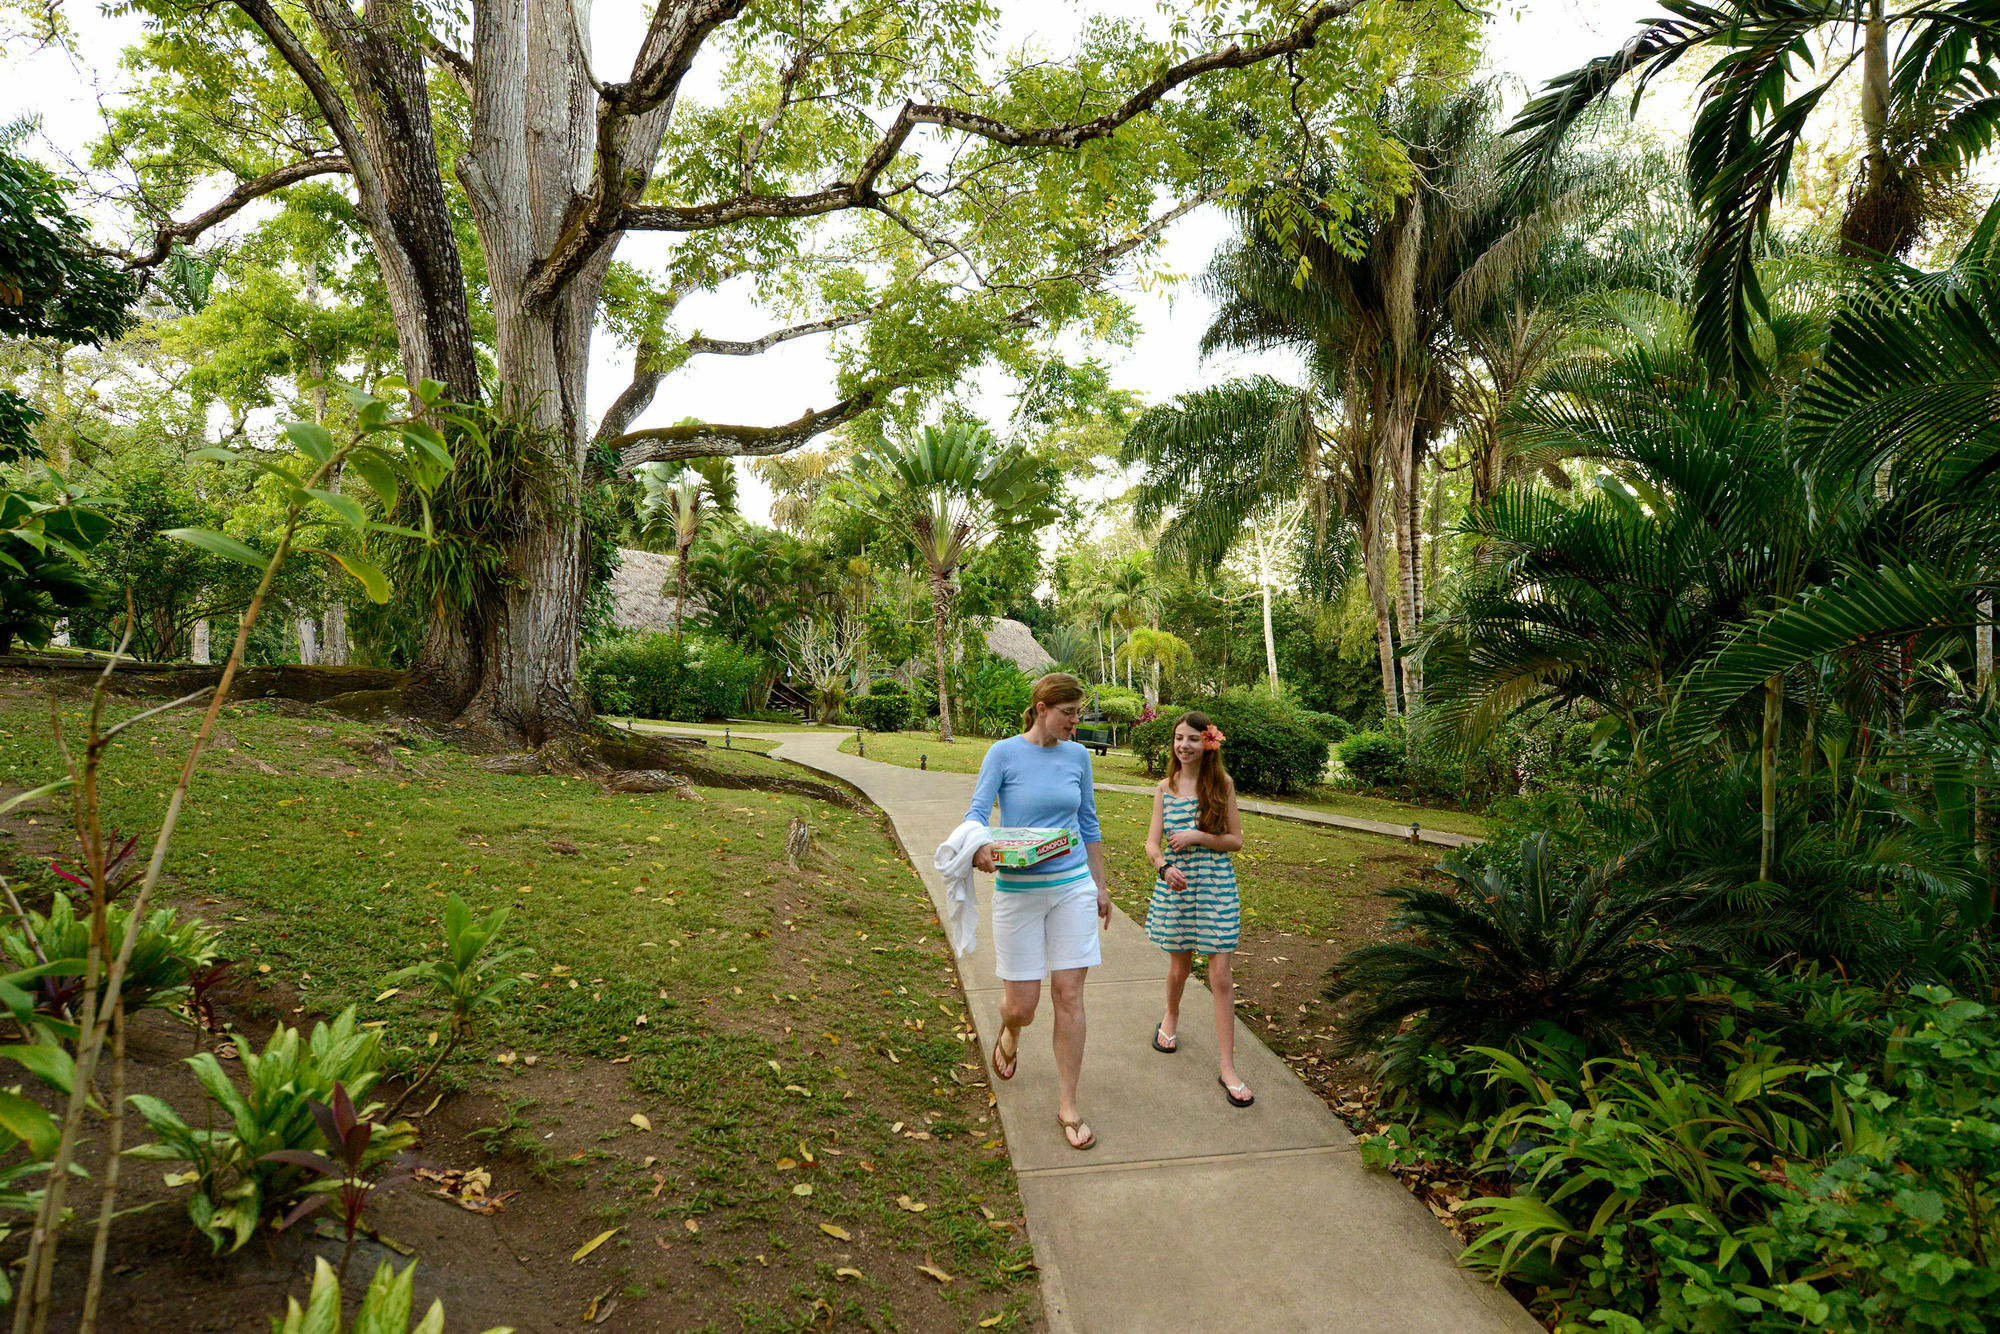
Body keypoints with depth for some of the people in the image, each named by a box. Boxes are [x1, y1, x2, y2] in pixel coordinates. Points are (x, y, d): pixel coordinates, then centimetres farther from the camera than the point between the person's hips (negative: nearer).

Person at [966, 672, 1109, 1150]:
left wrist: (1100, 886, 15)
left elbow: (1089, 823, 13)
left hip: (1073, 887, 3)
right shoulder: (1004, 753, -6)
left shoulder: (1077, 756, 5)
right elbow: (977, 813, -13)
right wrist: (979, 849, -35)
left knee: (1069, 995, 1)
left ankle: (1067, 1106, 15)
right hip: (1018, 890, -3)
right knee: (1022, 1005, 3)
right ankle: (1009, 1034, 41)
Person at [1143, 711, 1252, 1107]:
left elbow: (1236, 840, -3)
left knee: (1221, 976, -3)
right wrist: (1164, 866, -21)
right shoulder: (1165, 788, 3)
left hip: (1216, 887, -2)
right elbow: (1152, 843, -1)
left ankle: (1227, 1069, 5)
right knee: (1179, 967, 16)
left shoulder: (1222, 784, -3)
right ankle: (1171, 1018, 49)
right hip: (1175, 885, 2)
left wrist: (1198, 837, -18)